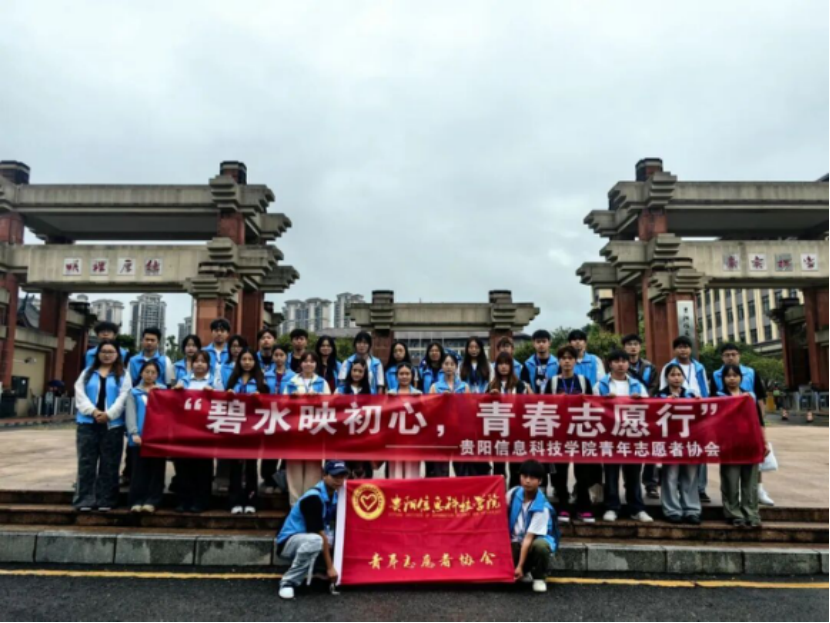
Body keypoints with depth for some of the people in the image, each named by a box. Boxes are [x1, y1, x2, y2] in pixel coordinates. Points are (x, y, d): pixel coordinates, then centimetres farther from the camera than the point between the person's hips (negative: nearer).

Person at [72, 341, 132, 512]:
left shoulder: (123, 375, 8)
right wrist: (93, 411, -13)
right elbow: (80, 393, 2)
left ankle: (105, 500, 8)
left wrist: (109, 414, -16)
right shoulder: (88, 372, 14)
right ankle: (85, 499, 7)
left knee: (109, 464, 2)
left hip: (113, 424, -1)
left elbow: (124, 397, -4)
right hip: (88, 423, 2)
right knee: (86, 462, 2)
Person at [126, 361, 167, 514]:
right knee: (139, 470, 1)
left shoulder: (164, 391, 15)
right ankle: (137, 501, 4)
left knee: (156, 469, -1)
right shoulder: (134, 392, 14)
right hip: (139, 435, 0)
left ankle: (152, 501, 1)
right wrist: (134, 432, -10)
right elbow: (130, 413, 4)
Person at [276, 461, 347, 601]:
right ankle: (288, 582, -18)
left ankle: (305, 571, 5)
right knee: (315, 540, -38)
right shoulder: (313, 498, -26)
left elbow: (337, 526, 1)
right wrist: (329, 567, -24)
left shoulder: (336, 495, 0)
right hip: (288, 542, -8)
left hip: (308, 539, 8)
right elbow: (319, 534, -27)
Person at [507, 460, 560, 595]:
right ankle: (526, 573, 11)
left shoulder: (542, 508, -26)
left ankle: (539, 577, -9)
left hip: (536, 540, -4)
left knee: (540, 545, -40)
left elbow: (528, 538, -28)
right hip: (516, 542, 4)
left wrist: (520, 566, -29)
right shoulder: (514, 493, -12)